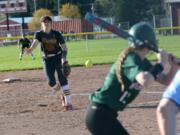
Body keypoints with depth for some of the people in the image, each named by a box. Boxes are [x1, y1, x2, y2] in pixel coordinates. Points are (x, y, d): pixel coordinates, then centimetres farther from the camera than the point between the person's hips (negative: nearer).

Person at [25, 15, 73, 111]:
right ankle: (64, 96, 24)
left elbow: (64, 47, -7)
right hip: (47, 60, 2)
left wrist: (64, 59, -21)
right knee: (51, 82, -6)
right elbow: (35, 42, -28)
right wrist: (30, 49, -50)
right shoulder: (39, 34, -8)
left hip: (58, 58, -2)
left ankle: (68, 103, -5)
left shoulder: (56, 34, -10)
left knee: (63, 80, -10)